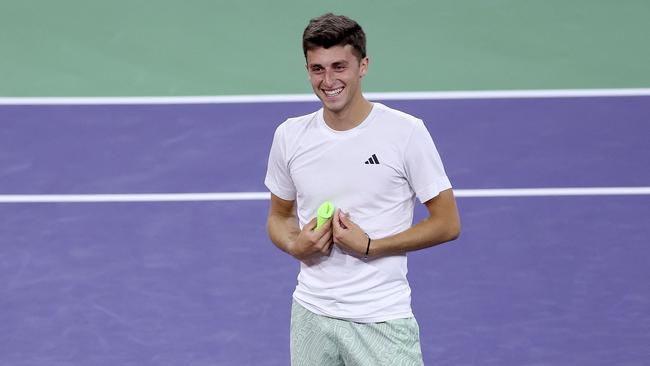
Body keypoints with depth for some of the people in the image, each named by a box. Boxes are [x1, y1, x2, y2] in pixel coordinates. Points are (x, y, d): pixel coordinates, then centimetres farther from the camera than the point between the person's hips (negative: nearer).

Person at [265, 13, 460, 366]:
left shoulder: (406, 132, -8)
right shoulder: (289, 136, 3)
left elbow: (447, 223, -6)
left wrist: (369, 246, -16)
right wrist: (294, 245, -7)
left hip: (381, 319, -4)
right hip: (311, 314, 4)